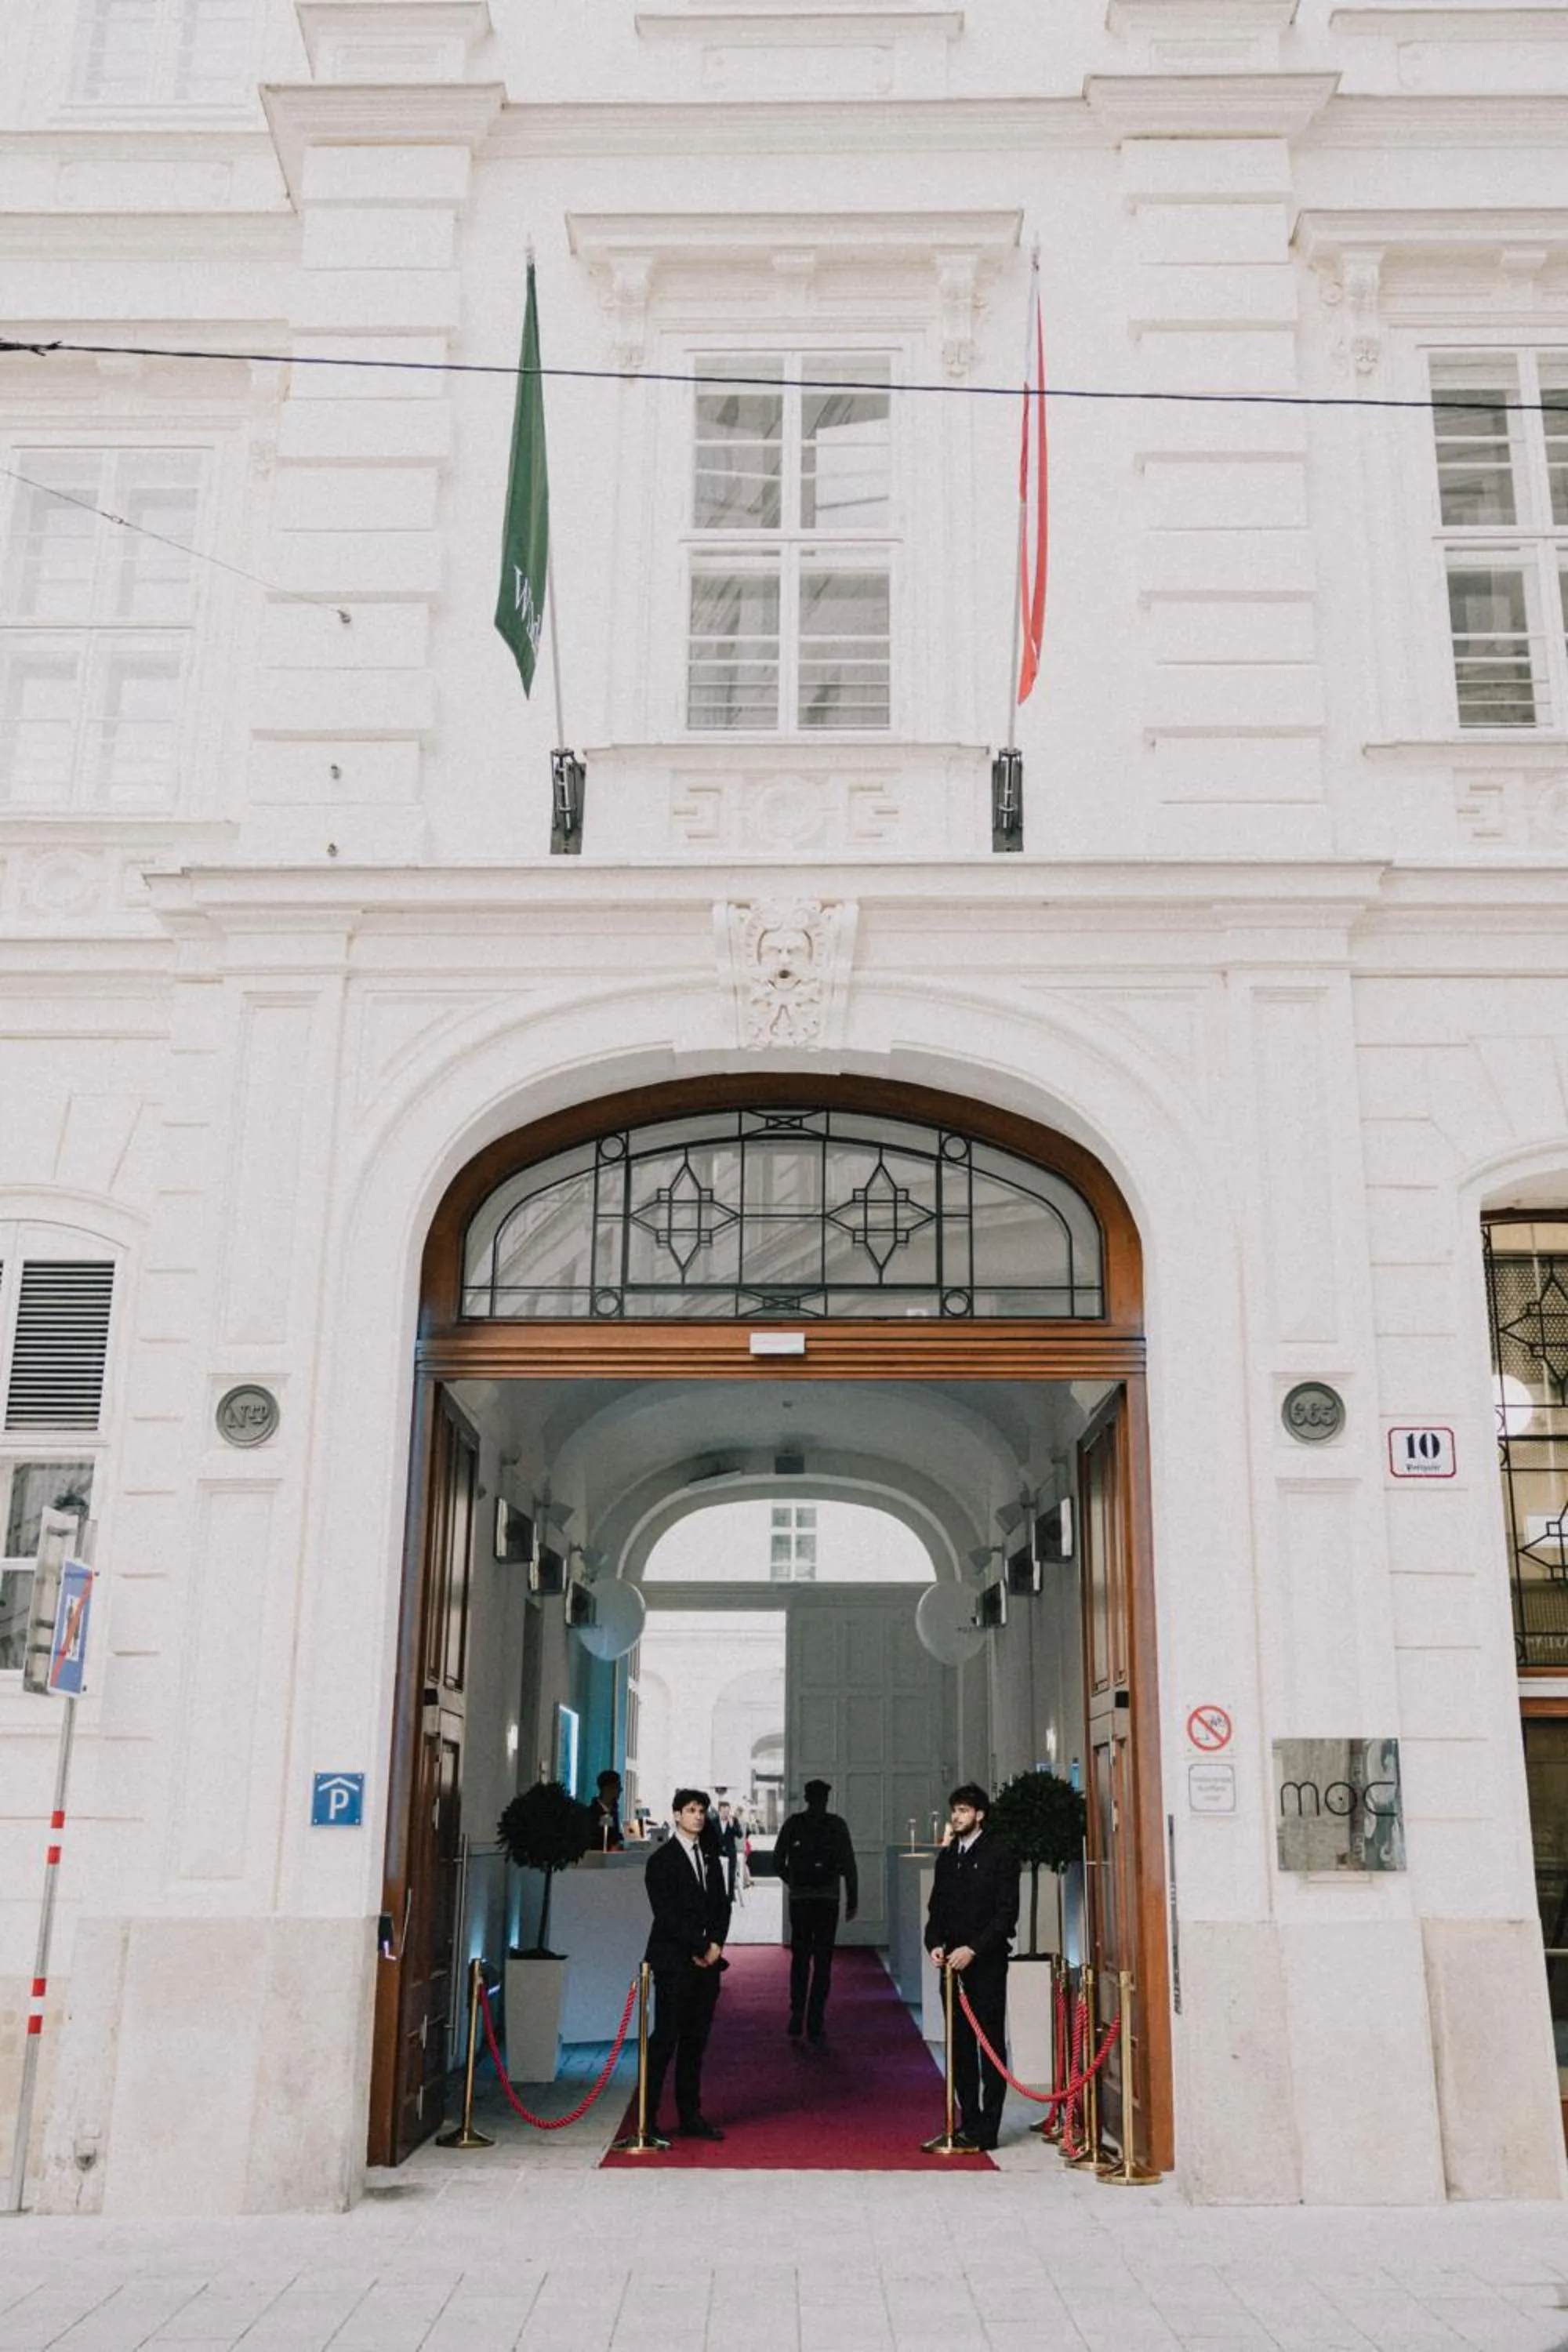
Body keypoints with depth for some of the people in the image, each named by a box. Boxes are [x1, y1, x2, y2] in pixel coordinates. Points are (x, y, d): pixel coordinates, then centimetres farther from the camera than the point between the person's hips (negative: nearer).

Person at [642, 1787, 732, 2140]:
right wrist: (700, 1949, -12)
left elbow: (721, 1906, 15)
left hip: (706, 1962, 6)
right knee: (665, 2038, -7)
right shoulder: (662, 1859, -5)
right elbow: (666, 1913, -11)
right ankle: (647, 2117, -2)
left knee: (696, 2041, 8)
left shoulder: (710, 1859, 15)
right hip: (674, 1961, -6)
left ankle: (690, 2115, 13)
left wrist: (715, 1945, -2)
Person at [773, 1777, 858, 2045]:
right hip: (828, 1900, -1)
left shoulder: (793, 1823, 1)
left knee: (799, 1959, 12)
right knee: (823, 1961, 4)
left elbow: (778, 1860, 3)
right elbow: (848, 1864, -3)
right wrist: (852, 1900, 3)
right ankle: (815, 2025, 1)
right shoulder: (837, 1824, -2)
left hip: (799, 1899, 1)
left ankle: (797, 2021, 5)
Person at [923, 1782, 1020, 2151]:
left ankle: (987, 2127, -1)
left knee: (990, 2042, -3)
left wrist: (973, 1949, -17)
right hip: (953, 1963, 6)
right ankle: (968, 2119, 16)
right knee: (959, 2042, 8)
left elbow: (1007, 1912, -10)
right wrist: (935, 1944, -1)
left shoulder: (1000, 1854, -4)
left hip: (986, 1962, -6)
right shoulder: (947, 1857, 15)